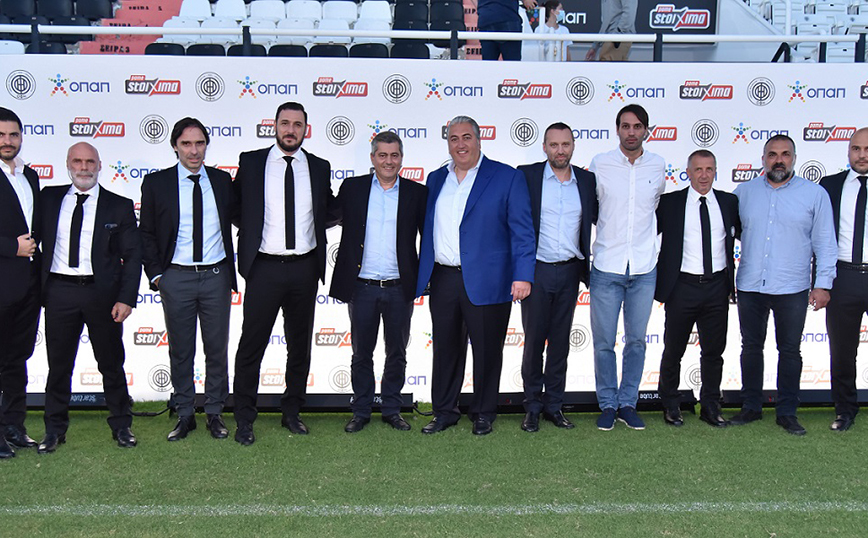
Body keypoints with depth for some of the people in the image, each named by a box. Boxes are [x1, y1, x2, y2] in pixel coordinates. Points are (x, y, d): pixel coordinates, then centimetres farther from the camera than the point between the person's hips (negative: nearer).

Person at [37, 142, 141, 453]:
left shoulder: (119, 206, 2)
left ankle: (121, 427, 22)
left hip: (102, 293, -1)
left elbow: (132, 256, 0)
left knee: (111, 363, 9)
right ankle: (55, 430, 22)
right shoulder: (49, 199, 8)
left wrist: (126, 298, -8)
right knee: (59, 365, 9)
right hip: (59, 292, 1)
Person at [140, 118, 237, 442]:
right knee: (180, 350, 7)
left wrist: (231, 267, 4)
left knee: (217, 348, 6)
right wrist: (155, 274, -3)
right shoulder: (156, 183, 1)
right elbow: (147, 233, 4)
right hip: (176, 278, -1)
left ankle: (215, 413, 18)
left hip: (216, 276, 1)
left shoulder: (222, 181, 5)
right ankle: (184, 415, 18)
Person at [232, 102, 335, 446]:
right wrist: (252, 230, 1)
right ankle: (244, 420, 10)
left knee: (300, 346, 11)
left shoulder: (319, 168, 8)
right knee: (252, 345, -1)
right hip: (265, 266, -2)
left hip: (305, 267, 3)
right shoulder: (250, 162, 3)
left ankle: (292, 413, 25)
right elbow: (234, 205, 11)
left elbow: (329, 209, 20)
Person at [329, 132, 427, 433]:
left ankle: (391, 409, 25)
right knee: (362, 354, 10)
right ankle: (361, 411, 22)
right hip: (363, 286, 0)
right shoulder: (352, 188, 4)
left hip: (400, 288, 0)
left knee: (397, 353, 11)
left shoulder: (417, 193, 3)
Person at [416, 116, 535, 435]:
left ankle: (483, 413, 22)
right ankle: (445, 412, 25)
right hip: (443, 280, 4)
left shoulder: (507, 178, -1)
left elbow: (522, 230, -5)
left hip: (486, 282, -4)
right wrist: (422, 274, 13)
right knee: (445, 349, 11)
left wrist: (523, 275, -13)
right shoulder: (436, 180, 13)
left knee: (487, 350, 6)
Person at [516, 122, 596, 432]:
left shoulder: (587, 181, 6)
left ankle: (554, 406, 19)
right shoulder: (526, 176, -3)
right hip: (537, 270, -3)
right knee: (534, 340, 3)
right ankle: (532, 407, 15)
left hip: (569, 271, 3)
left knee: (560, 341, 9)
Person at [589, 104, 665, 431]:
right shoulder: (600, 164, -2)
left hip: (644, 269, 2)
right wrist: (609, 230, 10)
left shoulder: (657, 166, 4)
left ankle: (628, 404, 20)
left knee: (637, 340, 8)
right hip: (606, 268, -2)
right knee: (604, 342, 2)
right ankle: (608, 405, 16)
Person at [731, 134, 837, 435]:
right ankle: (751, 407, 22)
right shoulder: (743, 192, 6)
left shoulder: (815, 194, 1)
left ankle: (787, 413, 16)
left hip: (792, 289, -2)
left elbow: (825, 242, 2)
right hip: (750, 286, 2)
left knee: (789, 351, 6)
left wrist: (823, 284, -3)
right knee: (751, 348, 10)